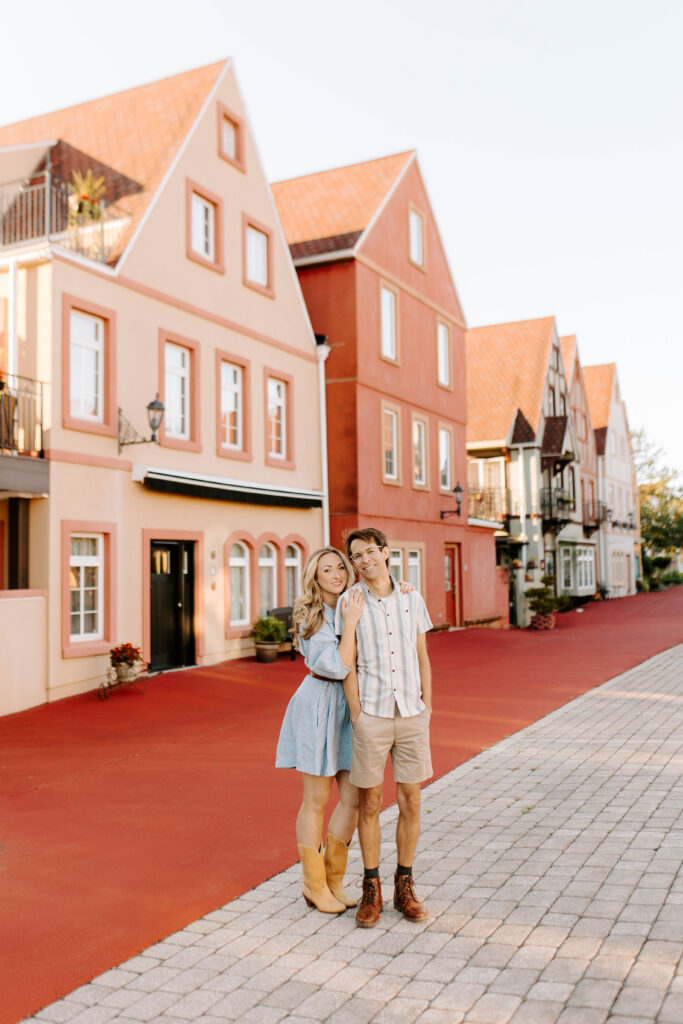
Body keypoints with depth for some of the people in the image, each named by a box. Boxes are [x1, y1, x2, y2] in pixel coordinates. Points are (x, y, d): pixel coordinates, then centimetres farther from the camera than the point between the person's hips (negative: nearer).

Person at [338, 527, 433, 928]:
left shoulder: (412, 599, 4)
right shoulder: (349, 602, -4)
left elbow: (422, 657, 9)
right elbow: (348, 666, -3)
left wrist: (427, 709, 5)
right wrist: (357, 717, -7)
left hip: (411, 714, 2)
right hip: (371, 716, -2)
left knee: (411, 801, 7)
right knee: (369, 804, 6)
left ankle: (405, 887, 22)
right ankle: (371, 890, 21)